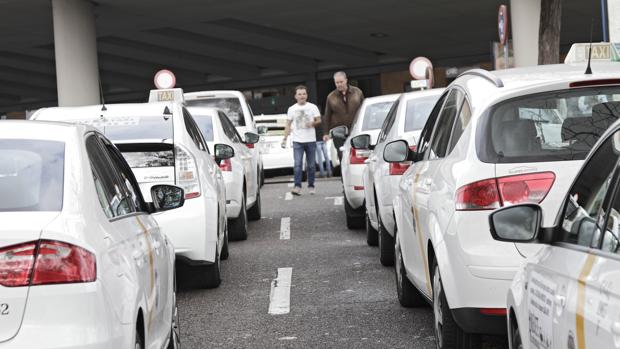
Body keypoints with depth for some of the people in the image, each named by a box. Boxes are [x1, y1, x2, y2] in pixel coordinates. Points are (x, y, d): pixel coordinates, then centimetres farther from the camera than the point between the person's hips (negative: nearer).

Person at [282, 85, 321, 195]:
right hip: (297, 141, 0)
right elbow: (288, 125, 10)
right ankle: (297, 186, -18)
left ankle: (311, 186, 16)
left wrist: (313, 123, -17)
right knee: (297, 164, -12)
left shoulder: (312, 107, 6)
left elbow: (319, 120, 6)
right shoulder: (292, 109, 10)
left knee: (311, 165, 6)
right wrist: (285, 138, 0)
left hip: (311, 140, 0)